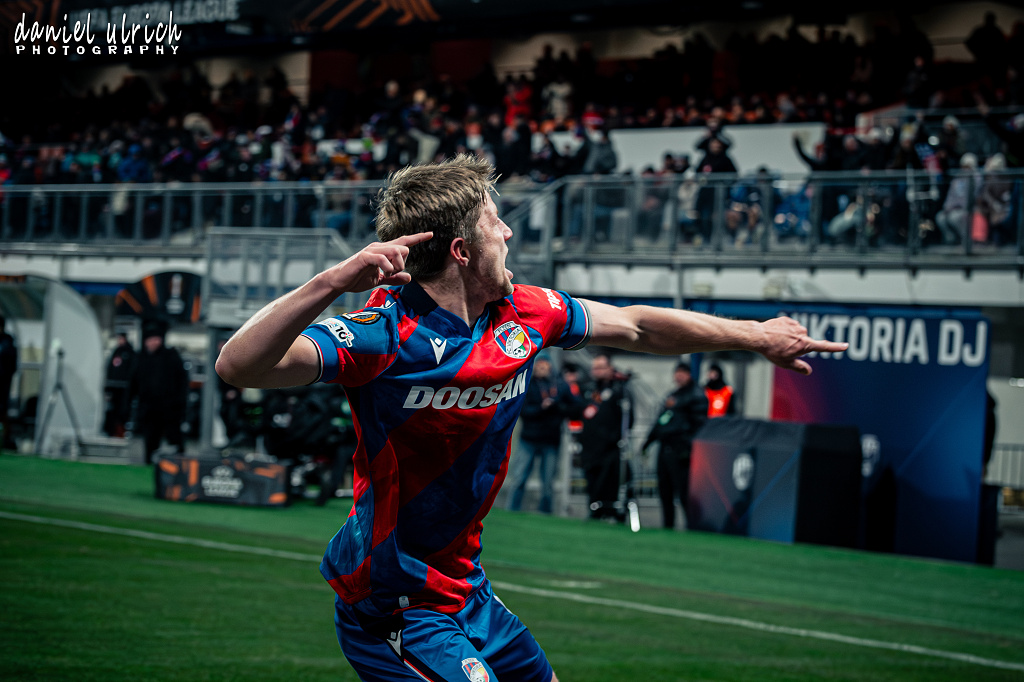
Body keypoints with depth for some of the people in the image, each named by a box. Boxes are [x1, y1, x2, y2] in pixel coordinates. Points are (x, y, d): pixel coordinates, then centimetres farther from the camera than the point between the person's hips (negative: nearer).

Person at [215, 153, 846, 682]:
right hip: (394, 607, -8)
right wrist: (333, 282, -48)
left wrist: (757, 335, 22)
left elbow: (634, 325, 15)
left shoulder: (522, 313, -1)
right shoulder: (384, 334, -24)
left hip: (467, 588, 8)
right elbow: (240, 366, -36)